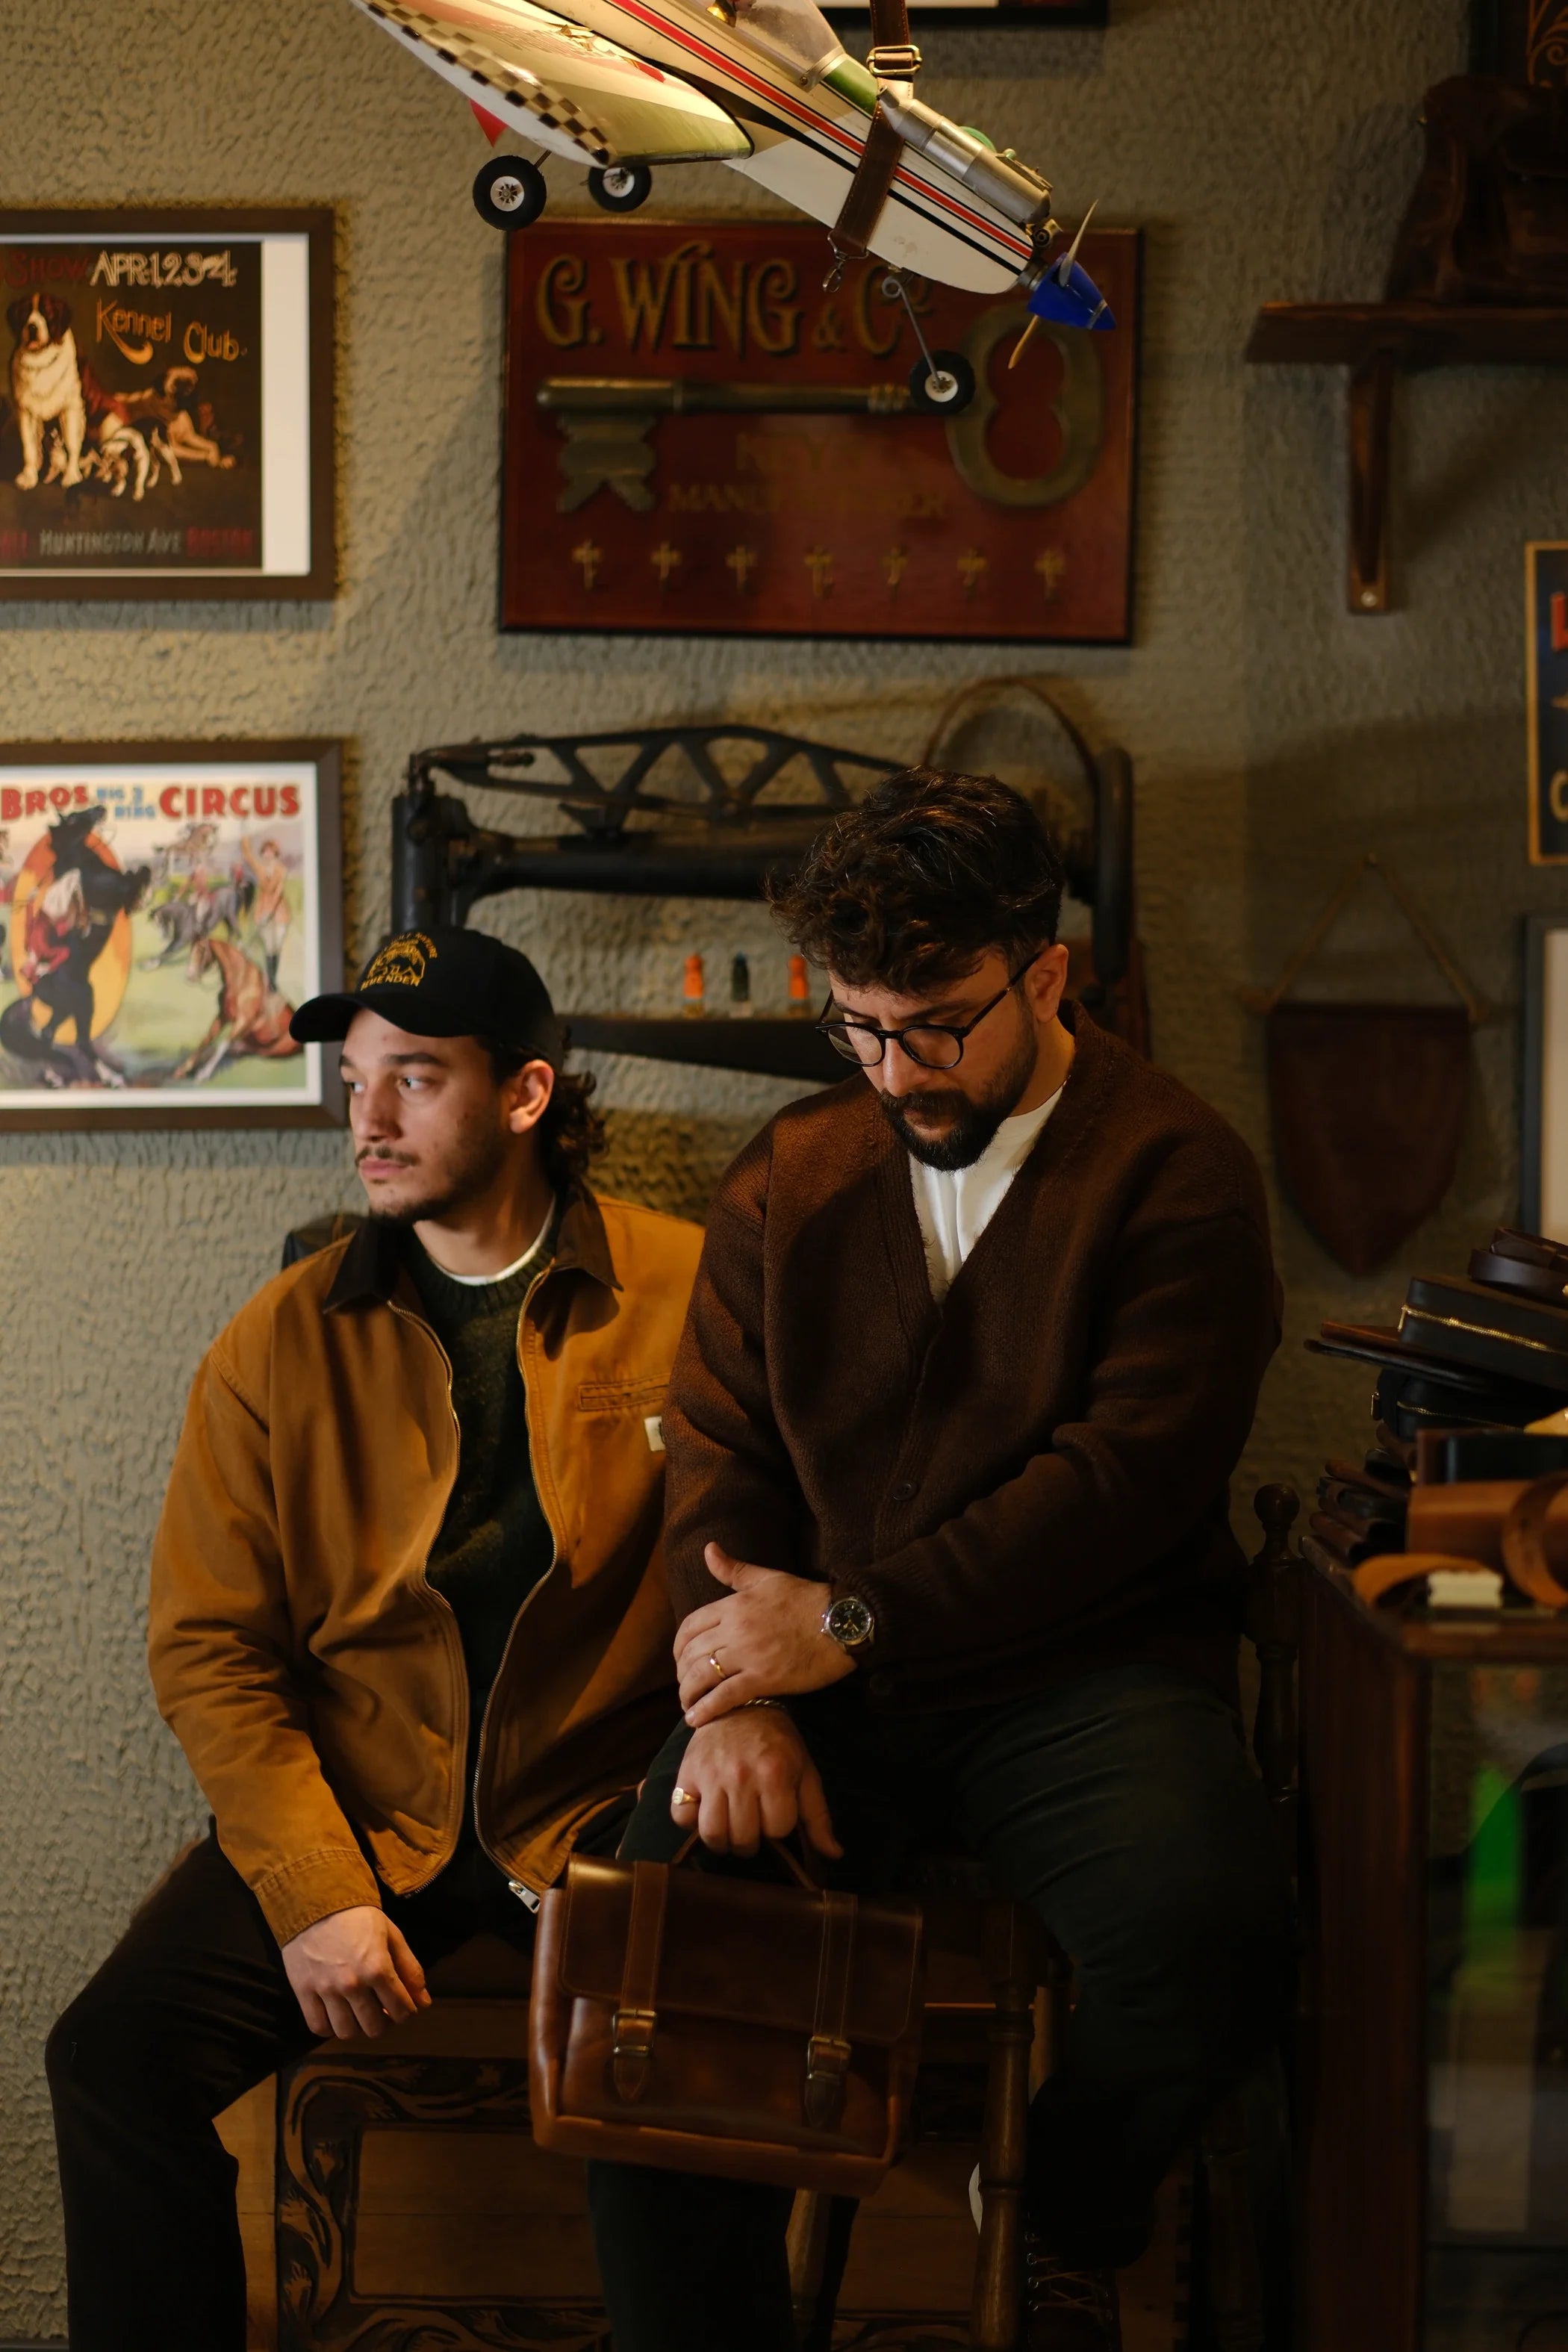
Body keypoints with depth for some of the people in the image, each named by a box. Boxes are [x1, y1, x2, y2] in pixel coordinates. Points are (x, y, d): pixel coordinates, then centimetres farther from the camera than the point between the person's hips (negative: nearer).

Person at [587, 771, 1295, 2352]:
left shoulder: (1176, 1172, -1)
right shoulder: (787, 1180, 13)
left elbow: (1128, 1476, -11)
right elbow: (716, 1459, 10)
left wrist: (851, 1623, -15)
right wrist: (737, 1701, -9)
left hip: (1086, 1670, -3)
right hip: (828, 1684, 3)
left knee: (1201, 1926, -32)